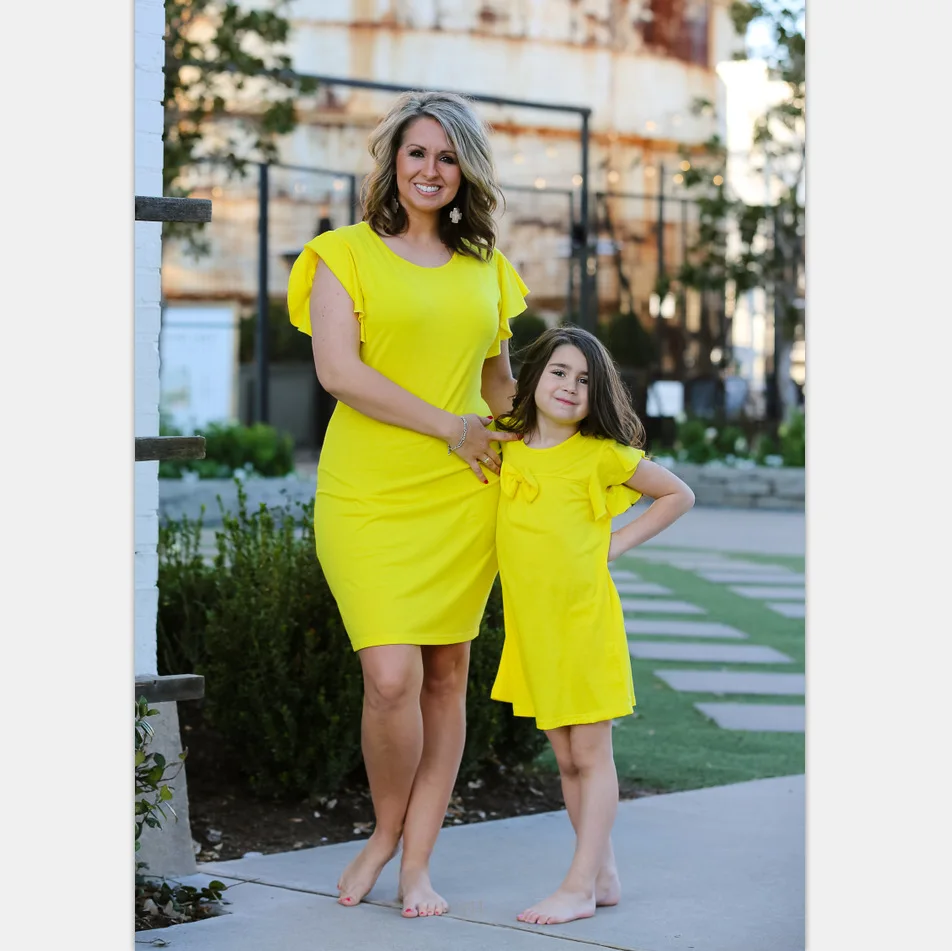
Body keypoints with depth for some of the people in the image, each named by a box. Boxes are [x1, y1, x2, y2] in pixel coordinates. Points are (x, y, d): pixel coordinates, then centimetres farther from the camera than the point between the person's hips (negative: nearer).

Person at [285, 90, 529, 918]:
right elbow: (338, 370, -10)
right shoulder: (346, 253, 1)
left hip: (462, 494, 4)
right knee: (392, 678, -12)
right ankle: (386, 831, 14)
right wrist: (449, 427, -10)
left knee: (447, 674, 4)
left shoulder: (487, 267, 15)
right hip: (369, 493, -4)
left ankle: (417, 865, 13)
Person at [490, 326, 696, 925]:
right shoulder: (507, 449, 6)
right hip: (532, 625, 5)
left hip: (585, 619, -5)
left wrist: (616, 543, -2)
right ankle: (604, 876, 19)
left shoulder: (602, 454, -6)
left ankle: (580, 886, 1)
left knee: (591, 753, -1)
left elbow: (679, 496, 4)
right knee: (567, 759, 10)